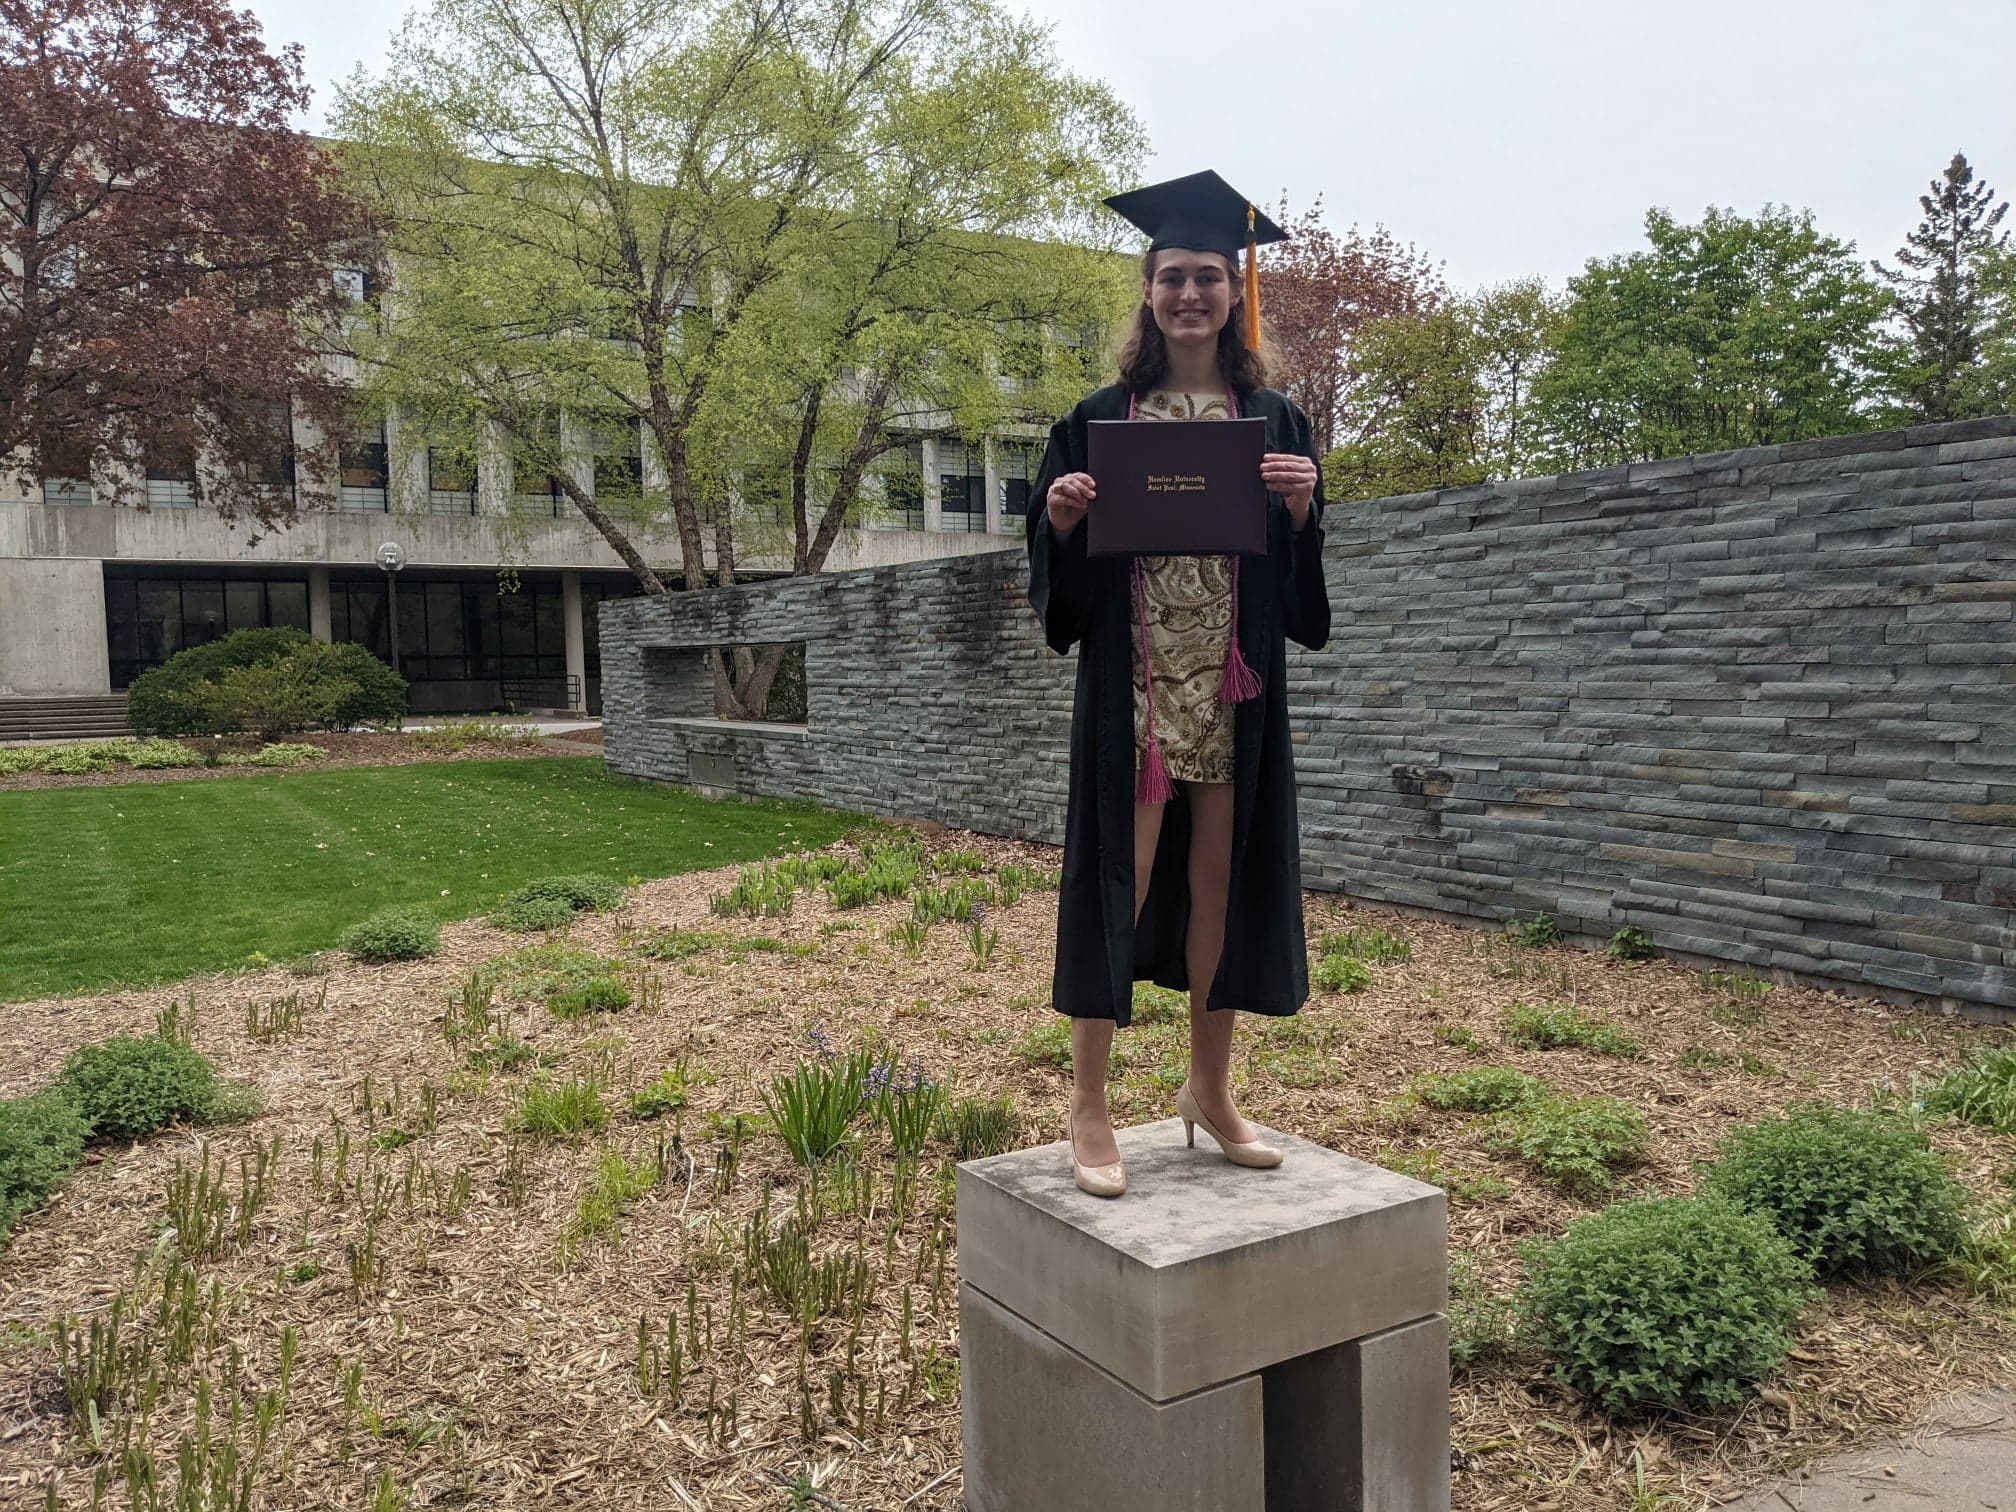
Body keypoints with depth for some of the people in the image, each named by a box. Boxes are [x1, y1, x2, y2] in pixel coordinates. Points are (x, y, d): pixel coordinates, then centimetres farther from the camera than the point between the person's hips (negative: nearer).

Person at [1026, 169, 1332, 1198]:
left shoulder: (1272, 419, 9)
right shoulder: (1100, 419, 3)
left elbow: (1299, 573, 8)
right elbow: (1060, 568, 3)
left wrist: (1302, 506, -11)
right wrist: (1060, 516, -18)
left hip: (1235, 684, 3)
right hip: (1132, 680, -2)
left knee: (1220, 881, 9)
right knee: (1117, 881, -3)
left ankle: (1209, 1090, 25)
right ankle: (1089, 1111, 9)